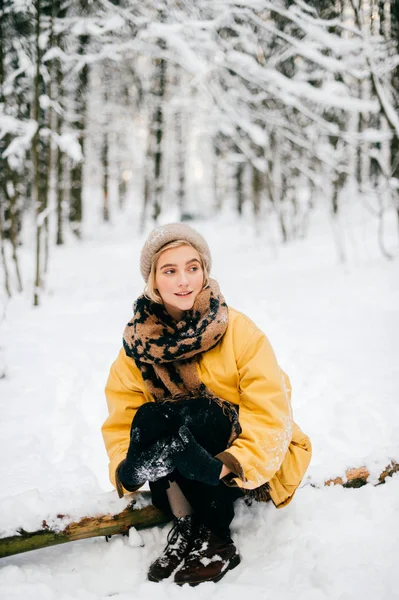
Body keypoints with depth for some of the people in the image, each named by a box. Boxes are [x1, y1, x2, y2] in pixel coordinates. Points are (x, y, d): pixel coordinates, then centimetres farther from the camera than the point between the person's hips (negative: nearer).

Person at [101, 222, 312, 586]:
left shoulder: (241, 332, -17)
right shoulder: (138, 342, -7)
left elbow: (270, 418, -21)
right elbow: (121, 420, -8)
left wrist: (230, 466, -37)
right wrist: (126, 468, -28)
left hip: (253, 470, -3)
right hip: (183, 474, 3)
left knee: (197, 414, -32)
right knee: (147, 419, -27)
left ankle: (218, 541, -18)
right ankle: (185, 530, -16)